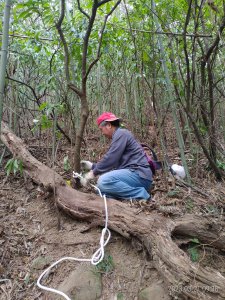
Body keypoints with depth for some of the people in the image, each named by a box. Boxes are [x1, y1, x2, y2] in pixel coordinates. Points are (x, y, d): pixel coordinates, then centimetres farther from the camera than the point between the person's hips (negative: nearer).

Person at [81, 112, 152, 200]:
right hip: (134, 173, 10)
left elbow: (110, 159, -17)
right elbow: (113, 162, 24)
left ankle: (140, 195, -13)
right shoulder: (118, 136, 22)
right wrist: (93, 166, 23)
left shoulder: (121, 134, -8)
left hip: (139, 174, -10)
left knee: (103, 181, -26)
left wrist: (93, 172, -6)